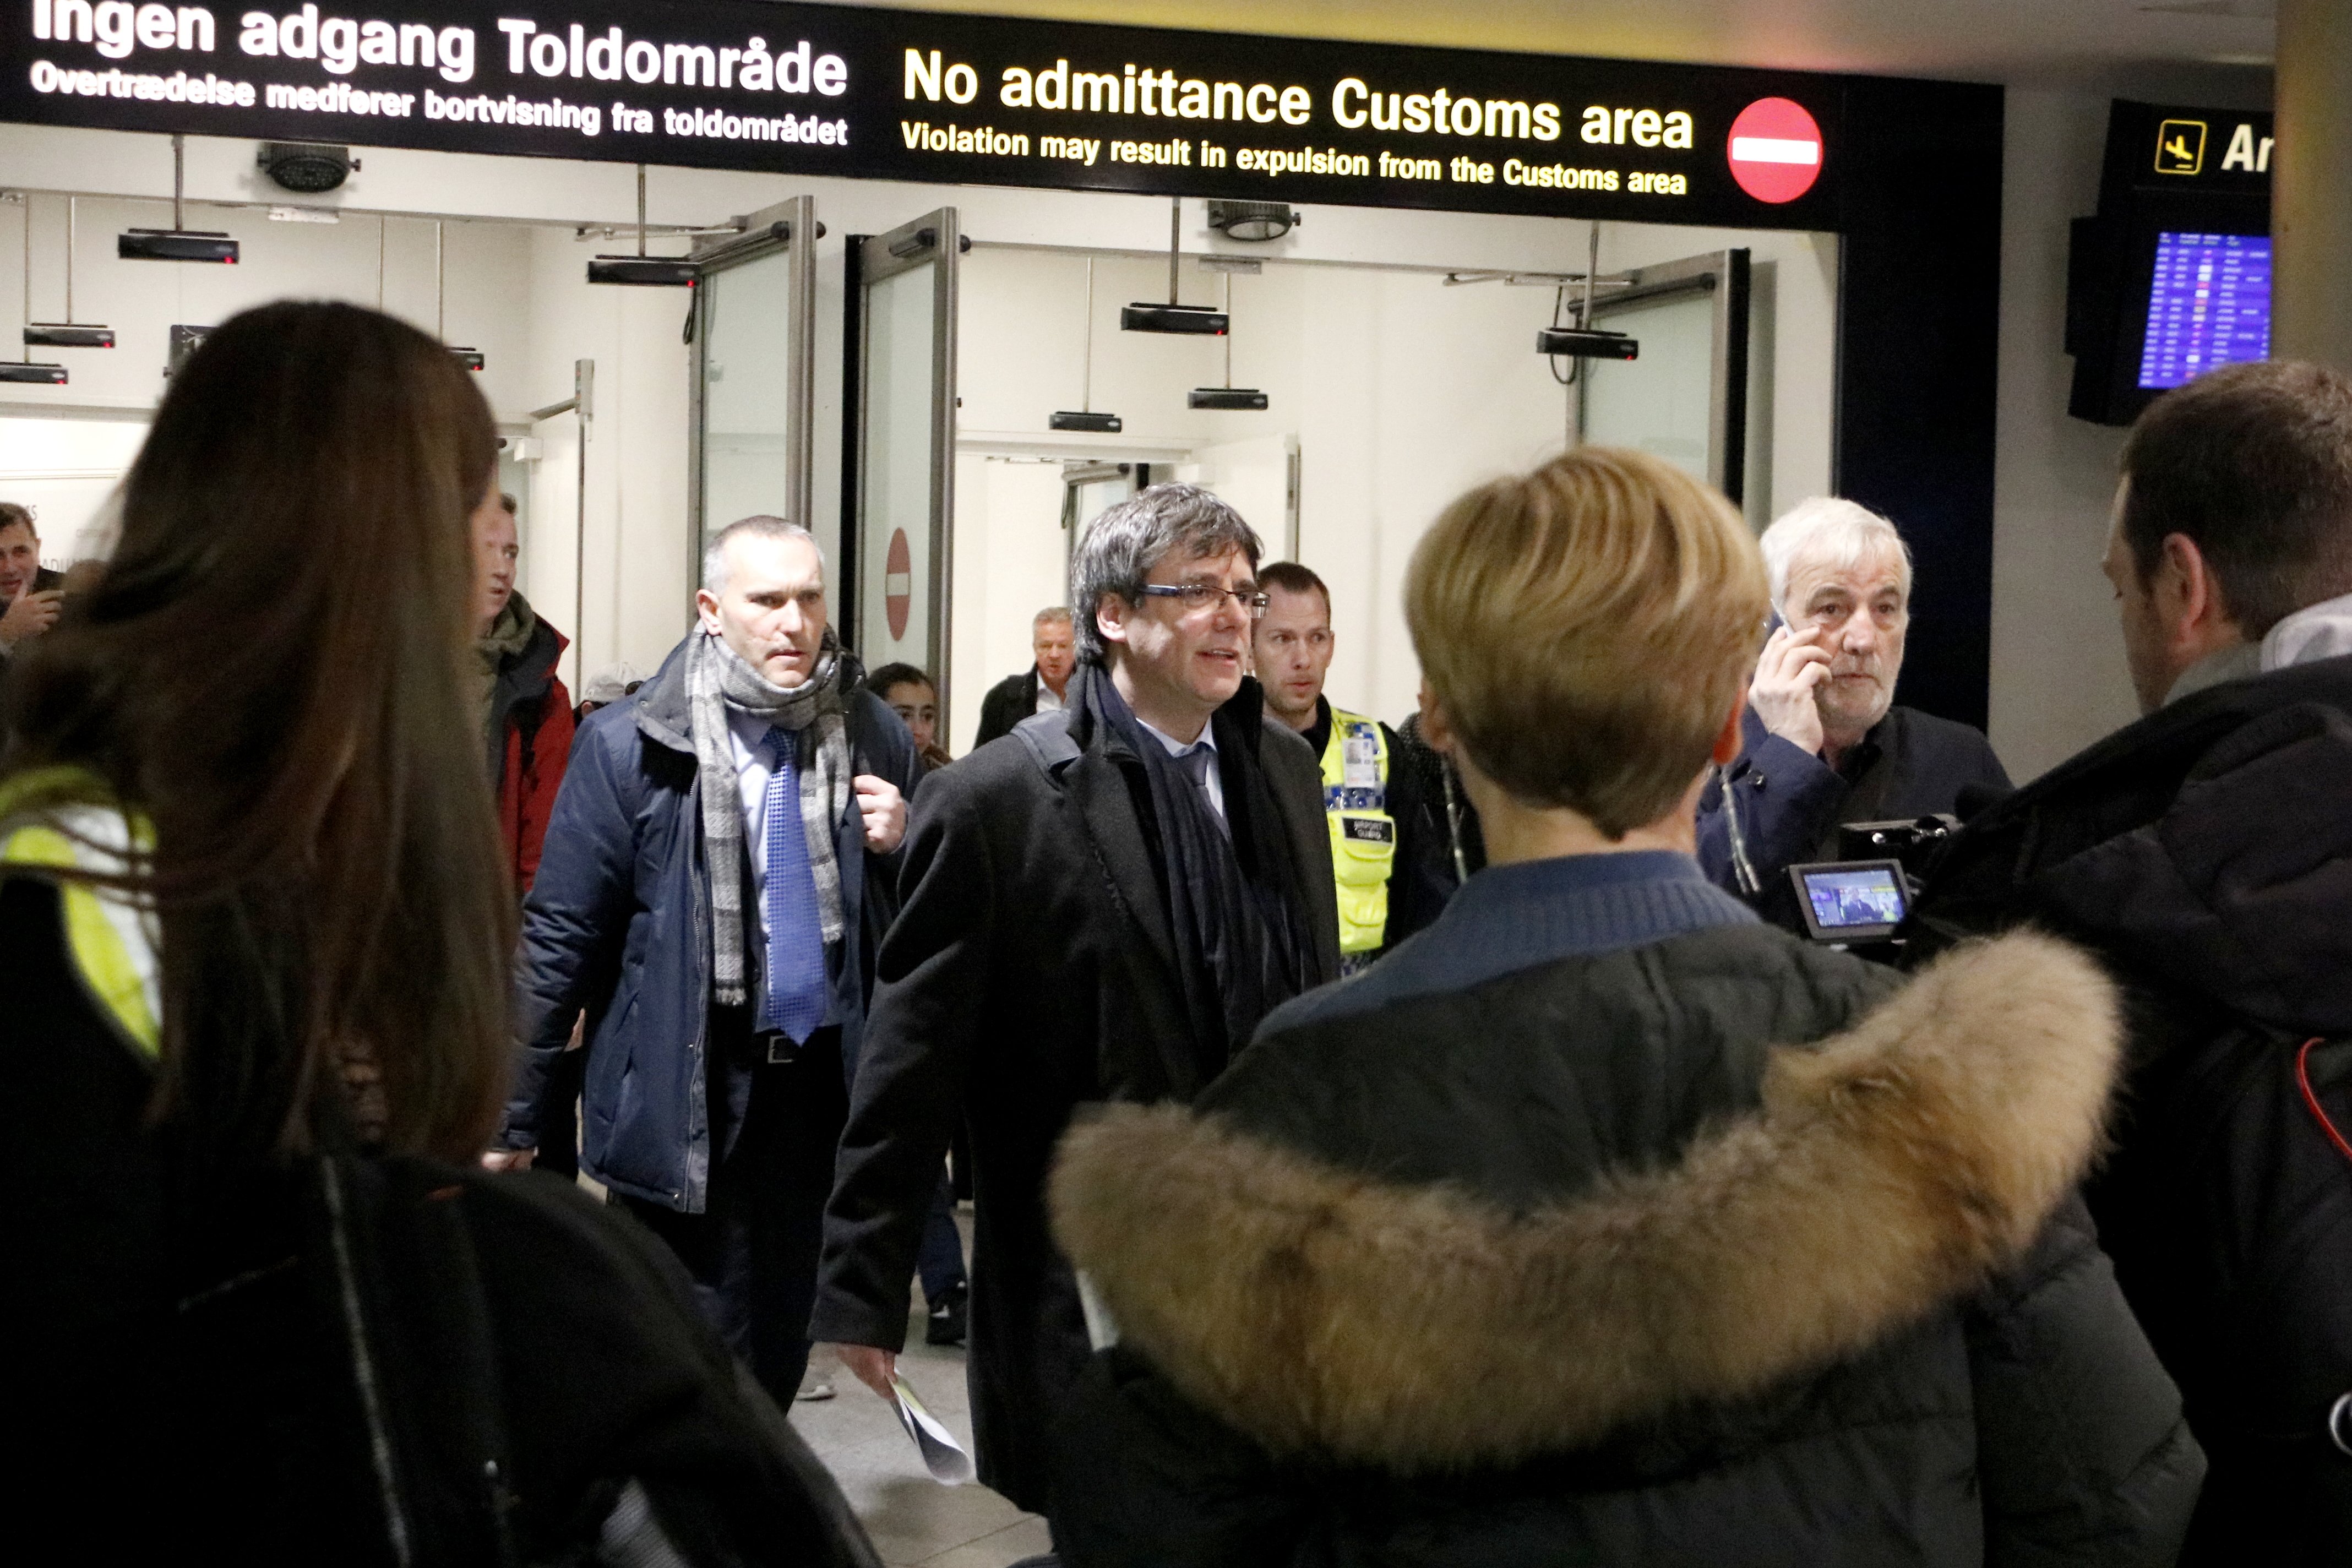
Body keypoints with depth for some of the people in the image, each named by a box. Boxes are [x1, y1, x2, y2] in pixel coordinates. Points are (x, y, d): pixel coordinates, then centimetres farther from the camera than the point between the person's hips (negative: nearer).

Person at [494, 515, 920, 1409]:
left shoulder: (872, 737, 5)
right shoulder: (629, 745, -6)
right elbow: (561, 936, -5)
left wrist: (900, 849, -9)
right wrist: (512, 1115, -8)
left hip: (822, 1086, 4)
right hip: (682, 1095, -4)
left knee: (780, 1347, 14)